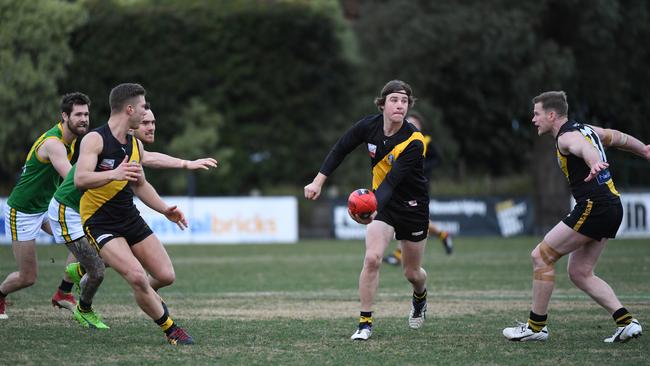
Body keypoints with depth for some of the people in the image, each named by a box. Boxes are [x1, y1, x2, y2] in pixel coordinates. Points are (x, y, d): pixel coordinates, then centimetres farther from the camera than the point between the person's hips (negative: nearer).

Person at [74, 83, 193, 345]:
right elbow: (80, 179, -28)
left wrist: (165, 209, 12)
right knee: (138, 277, -22)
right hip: (99, 223, -8)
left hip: (130, 219, 8)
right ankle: (170, 329, -5)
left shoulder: (135, 144, 11)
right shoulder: (95, 139, -14)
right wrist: (113, 174, -44)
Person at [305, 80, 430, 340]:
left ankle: (420, 298, 49)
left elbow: (392, 180, -36)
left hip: (413, 206, -2)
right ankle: (365, 323, -11)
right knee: (372, 258, -20)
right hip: (381, 202, 2)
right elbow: (340, 150, 0)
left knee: (412, 273, 12)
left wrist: (374, 209, -51)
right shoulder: (369, 126, -15)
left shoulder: (414, 142, -27)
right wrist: (318, 182, -6)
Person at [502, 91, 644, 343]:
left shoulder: (568, 137, -11)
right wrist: (645, 150, 51)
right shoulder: (587, 130, 18)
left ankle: (536, 326, 1)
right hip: (613, 206, 10)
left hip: (593, 206, -10)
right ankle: (626, 322, 4)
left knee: (541, 256, -3)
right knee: (579, 273, 13)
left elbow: (585, 148, -35)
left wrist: (595, 165, -58)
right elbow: (620, 139, 32)